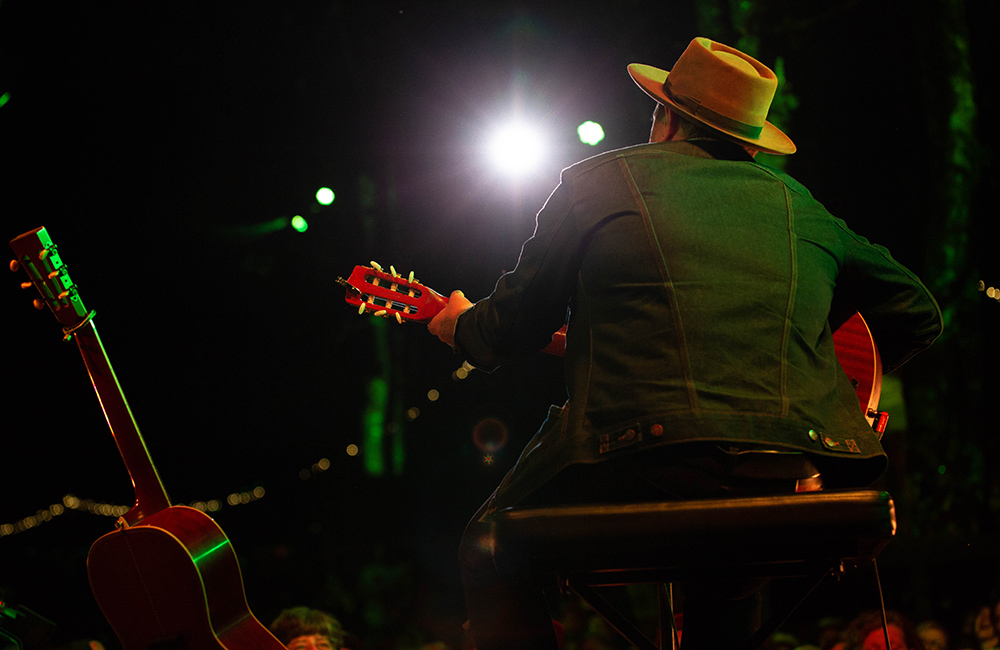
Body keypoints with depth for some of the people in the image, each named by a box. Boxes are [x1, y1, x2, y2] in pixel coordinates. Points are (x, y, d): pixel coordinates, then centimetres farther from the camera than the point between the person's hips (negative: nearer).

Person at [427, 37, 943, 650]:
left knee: (491, 549, 22)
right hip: (788, 489, 4)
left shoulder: (596, 181, 10)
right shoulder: (796, 205, 19)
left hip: (643, 471, -4)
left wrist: (462, 327, 36)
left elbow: (514, 326, 14)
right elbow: (917, 313, 25)